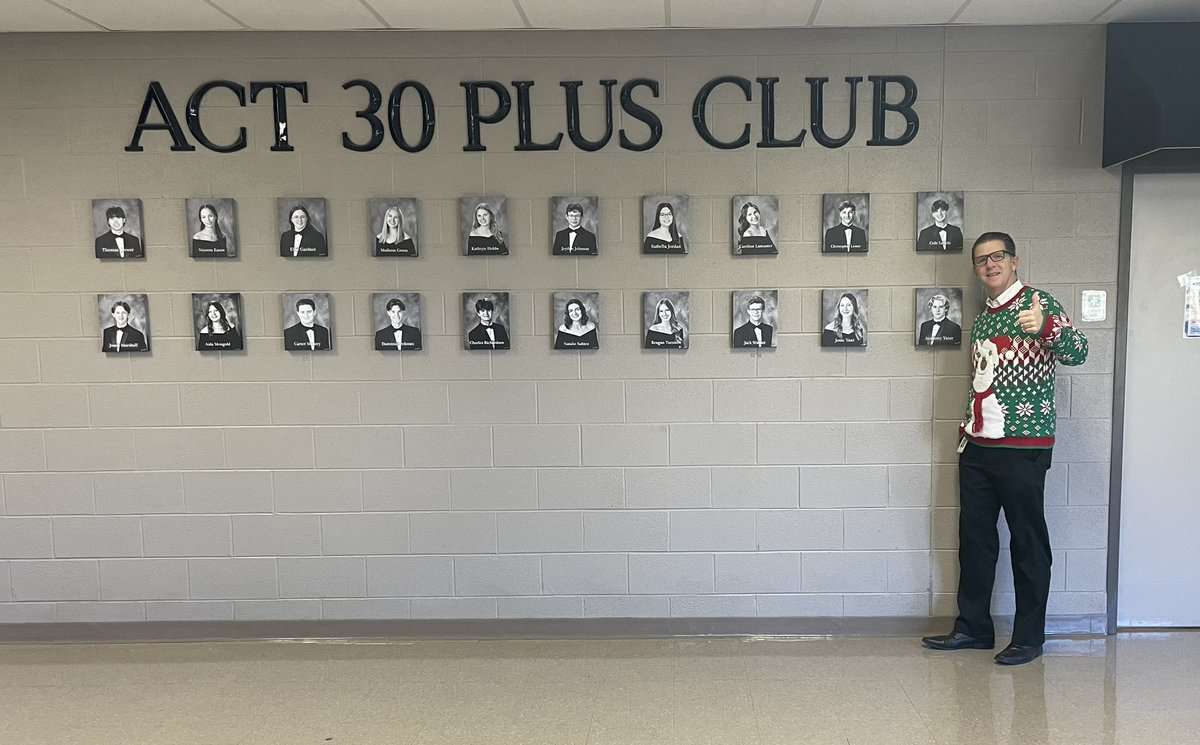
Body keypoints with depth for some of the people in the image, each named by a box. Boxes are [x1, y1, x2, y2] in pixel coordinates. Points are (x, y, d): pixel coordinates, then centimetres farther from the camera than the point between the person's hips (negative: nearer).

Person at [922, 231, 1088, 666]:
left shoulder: (1037, 304, -6)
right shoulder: (982, 320, 16)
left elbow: (1077, 352, -21)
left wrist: (1045, 327, -39)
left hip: (1023, 447, -7)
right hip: (978, 447, 7)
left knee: (1028, 542, 1)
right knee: (974, 537, 11)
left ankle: (1029, 637, 12)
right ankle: (973, 627, 22)